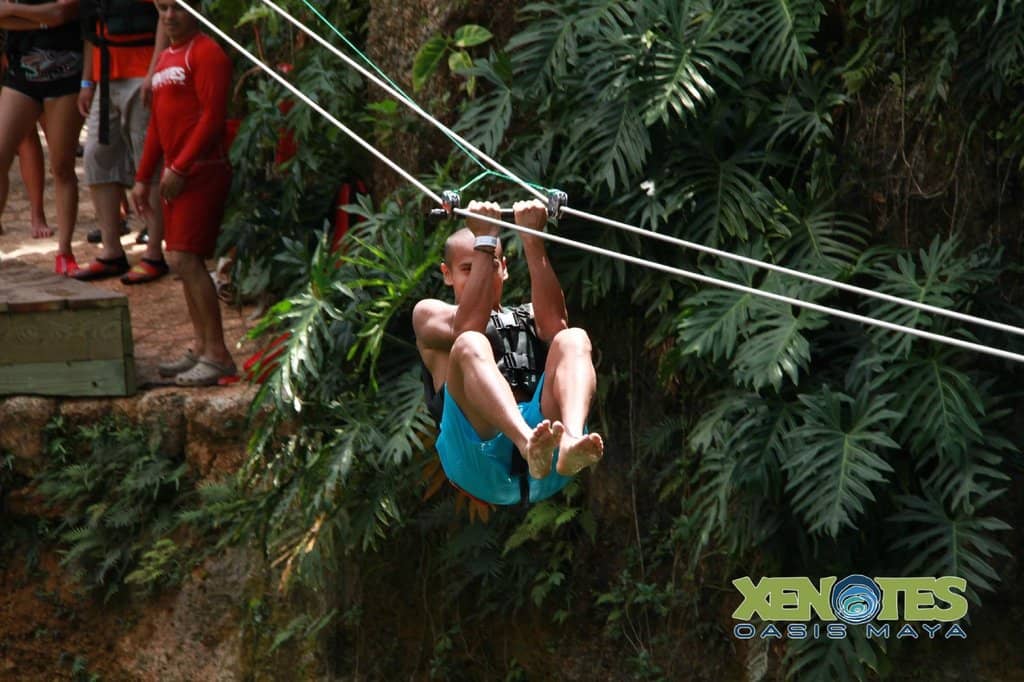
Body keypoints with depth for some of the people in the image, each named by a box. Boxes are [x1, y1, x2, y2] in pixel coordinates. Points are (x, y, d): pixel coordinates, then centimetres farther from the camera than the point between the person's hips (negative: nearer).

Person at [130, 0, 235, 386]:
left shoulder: (206, 53, -10)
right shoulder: (166, 59, 19)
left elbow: (213, 116, -17)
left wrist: (179, 168, -19)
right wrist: (143, 178, 20)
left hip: (202, 171, -9)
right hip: (174, 174, 9)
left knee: (185, 258, -14)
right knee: (181, 260, 9)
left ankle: (218, 355, -12)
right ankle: (202, 348, 15)